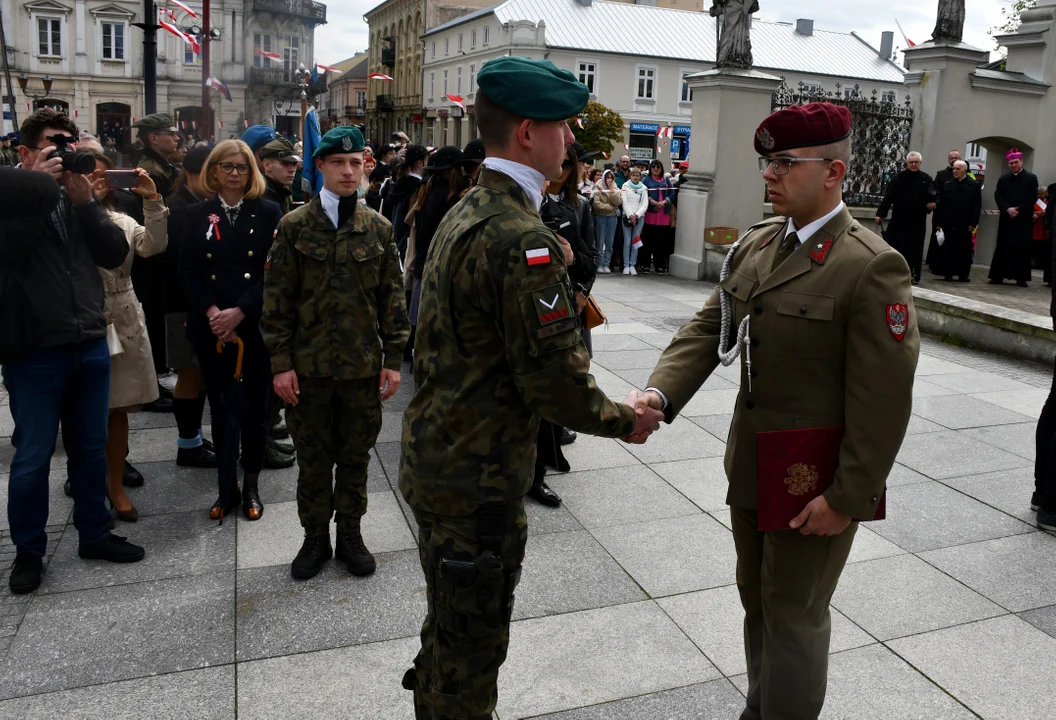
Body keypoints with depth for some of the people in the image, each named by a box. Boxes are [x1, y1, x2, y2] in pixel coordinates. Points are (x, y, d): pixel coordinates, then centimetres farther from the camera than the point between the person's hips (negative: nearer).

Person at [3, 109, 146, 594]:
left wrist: (85, 200, -10)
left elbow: (116, 254, -1)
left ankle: (94, 534, 29)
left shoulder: (80, 199, 10)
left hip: (91, 346, 4)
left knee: (90, 446, 14)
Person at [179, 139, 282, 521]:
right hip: (211, 328, 2)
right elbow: (188, 270, 3)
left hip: (255, 326, -1)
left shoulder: (268, 213, 2)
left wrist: (239, 312, -15)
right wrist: (212, 312, -12)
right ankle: (227, 488, 18)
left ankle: (251, 486, 20)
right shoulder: (197, 215, 9)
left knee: (253, 406, 6)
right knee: (221, 408, 8)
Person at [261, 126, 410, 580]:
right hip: (308, 364, -1)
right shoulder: (295, 226, -1)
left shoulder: (379, 228, 4)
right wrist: (281, 363, -6)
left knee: (356, 455, 12)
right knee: (313, 457, 11)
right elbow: (277, 299, -1)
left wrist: (393, 359, 1)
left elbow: (392, 299, 6)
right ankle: (315, 537, 27)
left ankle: (350, 534, 28)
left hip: (363, 364, 1)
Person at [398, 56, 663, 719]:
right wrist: (626, 420, -6)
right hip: (481, 479, -10)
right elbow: (557, 383, -23)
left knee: (449, 627, 29)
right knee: (473, 647, 10)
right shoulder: (524, 239, -24)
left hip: (435, 459, 10)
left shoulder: (464, 214, 8)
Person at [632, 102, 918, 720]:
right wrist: (660, 393, -17)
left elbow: (884, 398, -19)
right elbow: (708, 328, 0)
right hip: (751, 466, 7)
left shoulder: (872, 267, -19)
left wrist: (848, 498, -18)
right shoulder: (756, 245, 3)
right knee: (757, 599, 23)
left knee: (794, 615, 10)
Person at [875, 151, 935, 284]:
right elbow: (888, 197, -6)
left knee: (915, 248, 3)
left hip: (918, 221, 2)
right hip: (899, 219, -2)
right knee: (897, 247, 0)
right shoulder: (898, 178, -1)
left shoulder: (926, 179, 6)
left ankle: (914, 275, 8)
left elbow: (932, 197, 12)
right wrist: (880, 213, -13)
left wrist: (932, 203, -11)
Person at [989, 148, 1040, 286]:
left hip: (1024, 219, -2)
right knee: (1002, 247, 2)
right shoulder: (1003, 179, 10)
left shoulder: (1031, 178, 3)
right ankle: (998, 276, 5)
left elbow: (1032, 199, -4)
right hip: (1006, 218, 2)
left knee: (1022, 248, 0)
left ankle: (1021, 278, 4)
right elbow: (998, 196, -1)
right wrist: (1007, 209, -15)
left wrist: (1019, 210, -13)